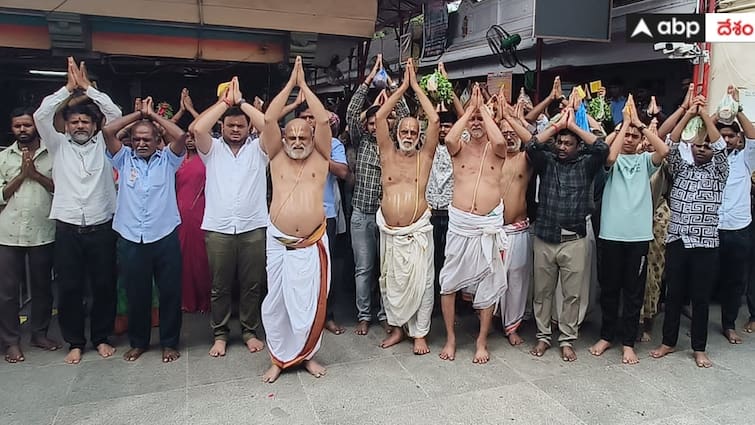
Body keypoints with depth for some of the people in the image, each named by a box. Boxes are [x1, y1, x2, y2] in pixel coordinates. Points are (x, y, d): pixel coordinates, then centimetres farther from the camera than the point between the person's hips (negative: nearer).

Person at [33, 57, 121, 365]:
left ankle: (101, 337, 23)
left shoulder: (103, 144, 8)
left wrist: (87, 87, -2)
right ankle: (75, 342, 20)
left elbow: (115, 114, -2)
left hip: (102, 228, 0)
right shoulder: (58, 145, 10)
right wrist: (69, 87, -3)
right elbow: (41, 116, -3)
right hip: (67, 229, 1)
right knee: (69, 288, 5)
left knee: (105, 286, 6)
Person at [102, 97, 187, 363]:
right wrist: (138, 114, 4)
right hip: (131, 239, 1)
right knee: (136, 294, 11)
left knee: (170, 292, 5)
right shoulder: (124, 159, 8)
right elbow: (108, 131, -3)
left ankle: (169, 343, 20)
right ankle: (138, 342, 29)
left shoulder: (167, 160, 5)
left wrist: (152, 114, 0)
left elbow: (181, 136, -10)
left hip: (165, 237, -1)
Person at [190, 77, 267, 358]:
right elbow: (196, 128, -12)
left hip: (254, 228, 0)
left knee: (252, 285, 9)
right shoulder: (212, 148, 7)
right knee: (219, 287, 10)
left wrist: (241, 102, -5)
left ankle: (250, 331, 24)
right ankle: (220, 334, 25)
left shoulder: (258, 149, 6)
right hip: (218, 229, 0)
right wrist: (225, 101, -6)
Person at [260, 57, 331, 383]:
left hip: (313, 243, -1)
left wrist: (304, 85, -1)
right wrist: (290, 84, -2)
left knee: (311, 302, 7)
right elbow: (269, 119, -5)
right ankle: (279, 358, 26)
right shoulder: (277, 156, 7)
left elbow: (324, 120, -7)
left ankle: (307, 354, 29)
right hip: (278, 242, 1)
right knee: (276, 302, 9)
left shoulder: (320, 156, 4)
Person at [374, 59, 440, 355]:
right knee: (390, 281, 12)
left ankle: (419, 333, 17)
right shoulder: (388, 153, 5)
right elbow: (379, 117, -3)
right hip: (388, 231, 2)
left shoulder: (425, 155, 2)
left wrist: (416, 87, -2)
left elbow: (434, 121, -7)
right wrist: (403, 87, 0)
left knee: (420, 282, 2)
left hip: (417, 231, -2)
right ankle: (397, 326, 29)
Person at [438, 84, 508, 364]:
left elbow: (499, 140, -20)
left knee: (488, 286, 7)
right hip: (459, 224, 1)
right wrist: (470, 108, -8)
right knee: (449, 282, 6)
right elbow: (449, 139, -17)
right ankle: (450, 338, 22)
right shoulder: (459, 149, 6)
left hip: (489, 226, 0)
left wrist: (483, 108, -9)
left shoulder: (496, 150, 4)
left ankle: (482, 341, 22)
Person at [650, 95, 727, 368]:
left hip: (706, 244, -1)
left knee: (701, 298, 6)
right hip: (677, 241, 1)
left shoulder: (718, 173, 6)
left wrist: (705, 114, -9)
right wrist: (688, 114, -11)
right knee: (673, 294, 8)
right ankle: (668, 342, 20)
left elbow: (720, 146, -10)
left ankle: (699, 348, 18)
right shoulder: (680, 170, 10)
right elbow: (671, 145, -5)